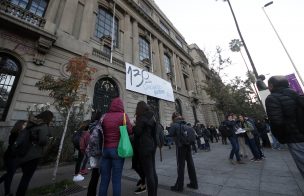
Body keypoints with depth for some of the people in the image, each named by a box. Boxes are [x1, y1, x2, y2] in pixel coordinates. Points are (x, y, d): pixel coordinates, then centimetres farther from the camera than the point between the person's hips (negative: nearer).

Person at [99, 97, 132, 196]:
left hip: (105, 149, 4)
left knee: (104, 179, 15)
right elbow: (130, 130, -14)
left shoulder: (105, 116, 2)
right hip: (118, 149, -3)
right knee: (116, 179, 9)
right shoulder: (123, 115, -8)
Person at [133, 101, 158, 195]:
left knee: (148, 173, 1)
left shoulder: (141, 118, -14)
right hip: (151, 146, 8)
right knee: (153, 171, 15)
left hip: (144, 147, -8)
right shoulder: (152, 117, 10)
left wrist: (133, 126, 4)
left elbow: (137, 132, -14)